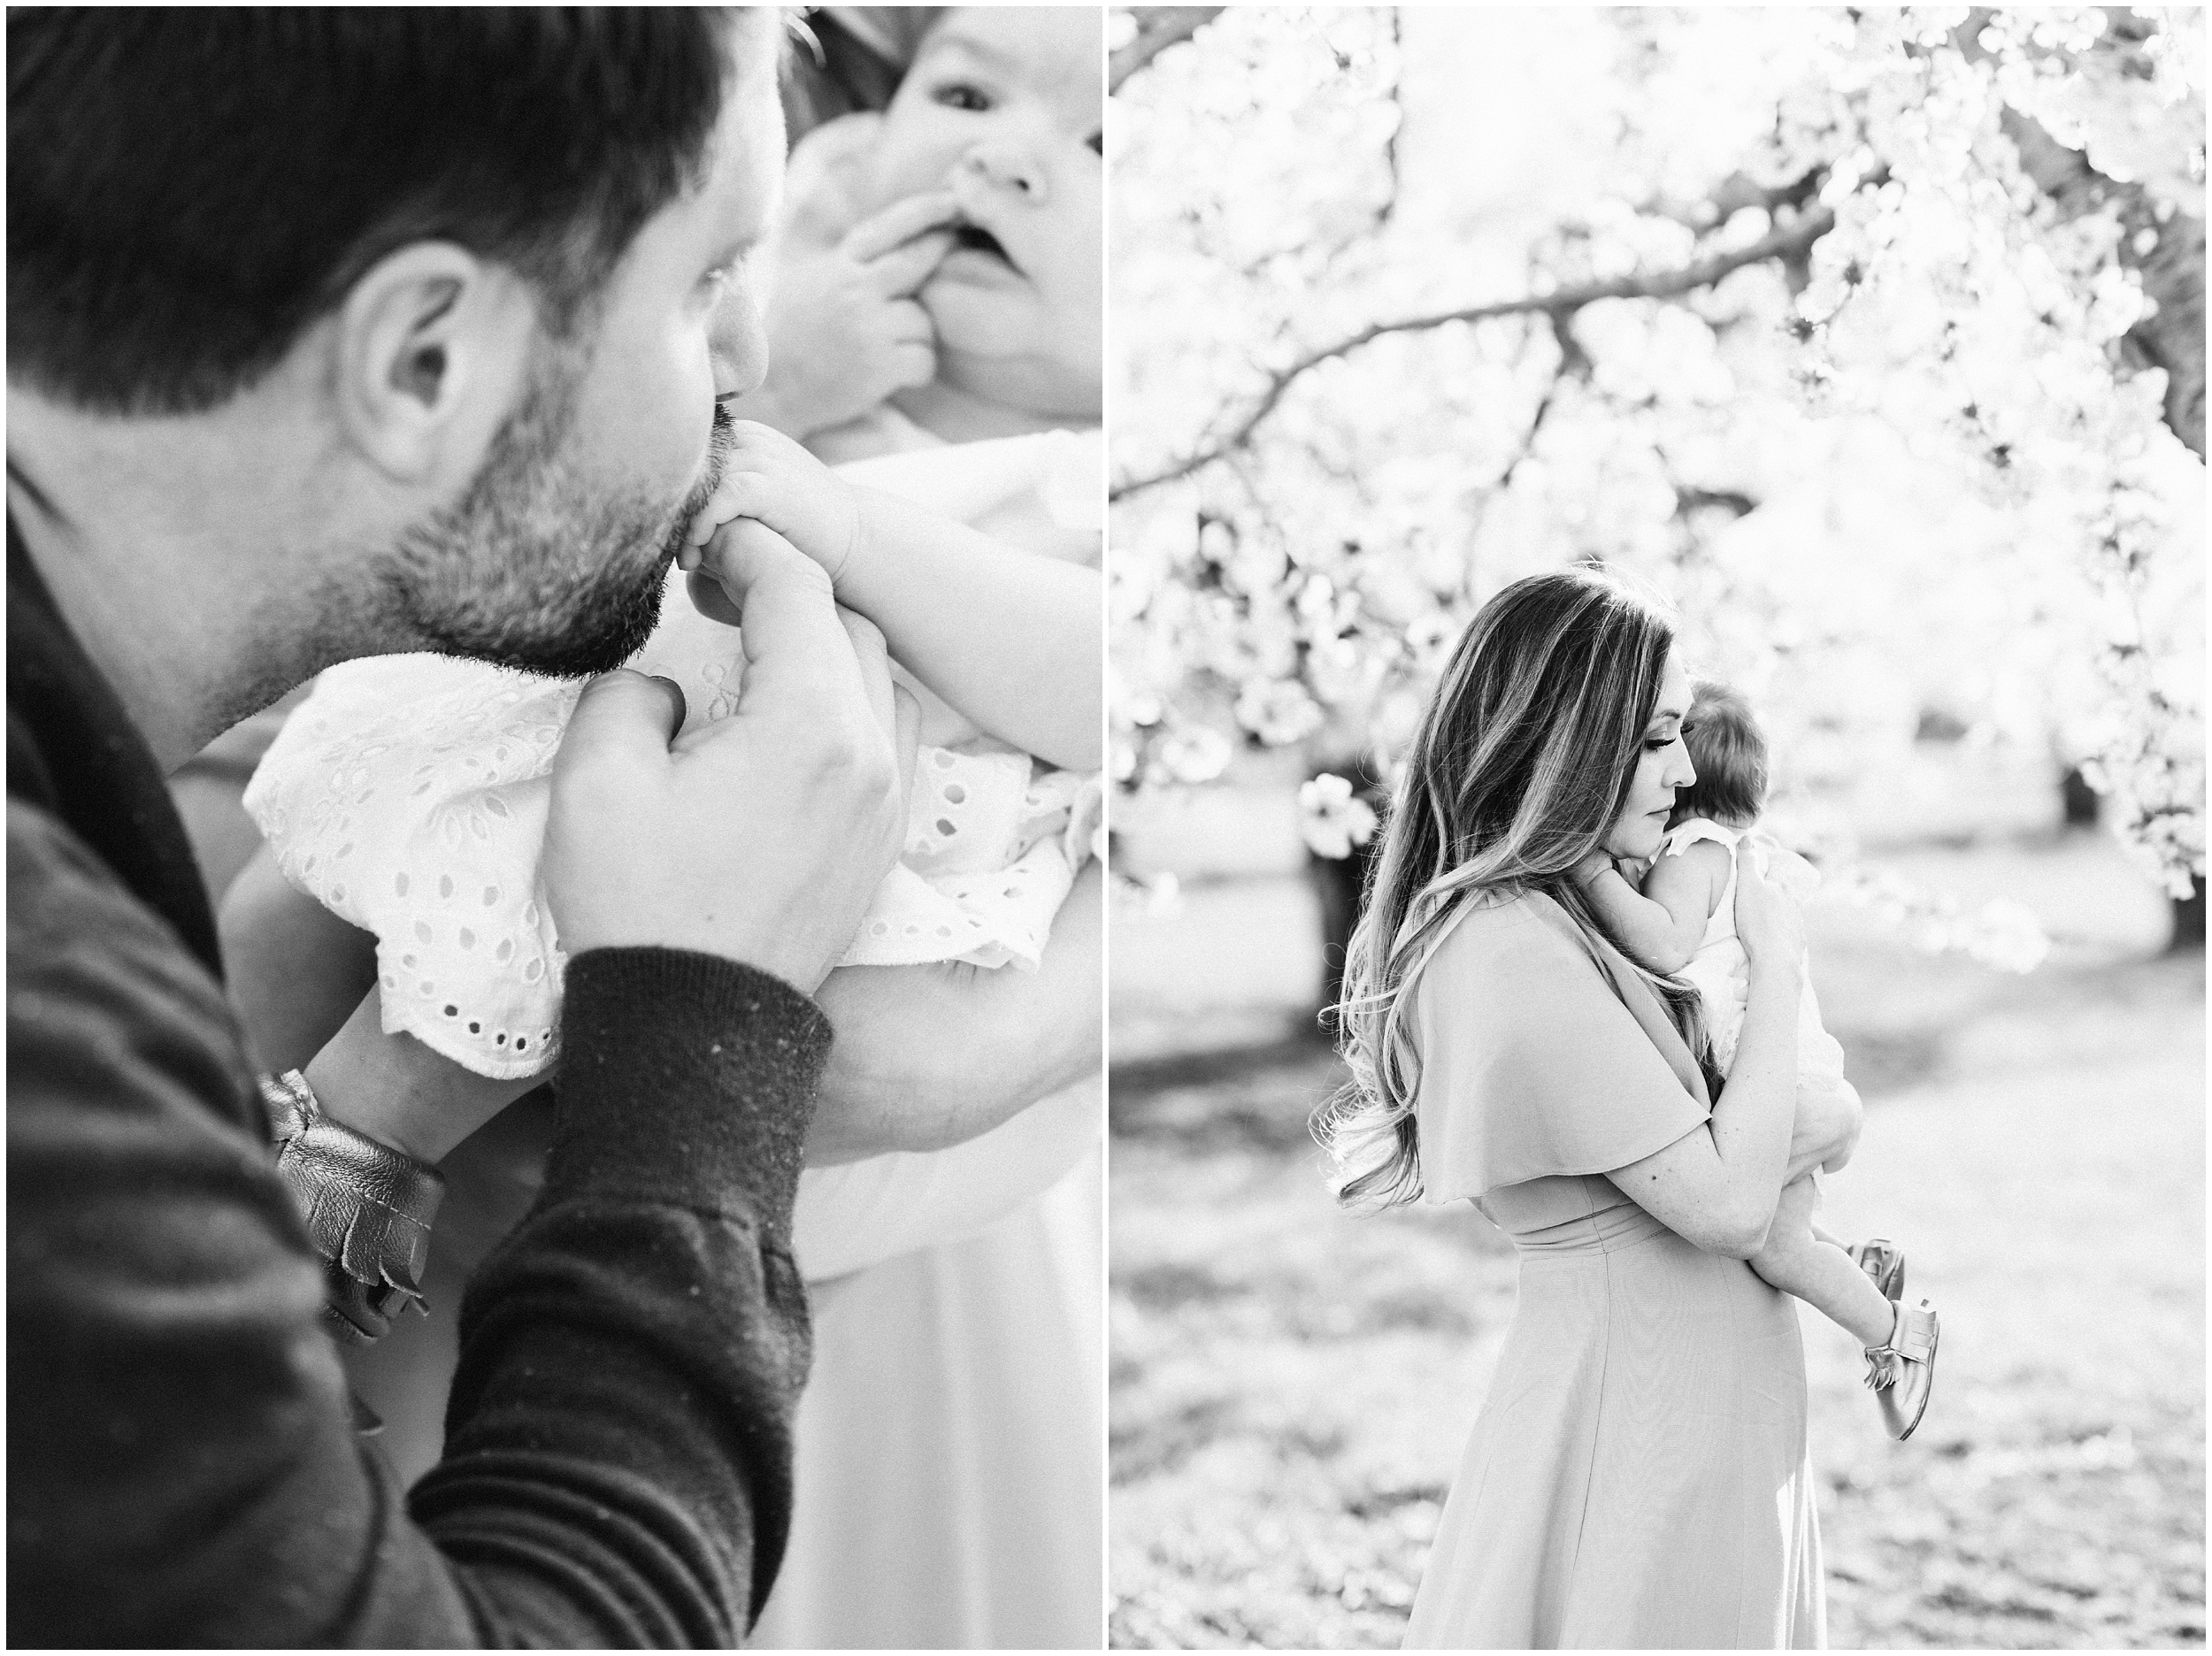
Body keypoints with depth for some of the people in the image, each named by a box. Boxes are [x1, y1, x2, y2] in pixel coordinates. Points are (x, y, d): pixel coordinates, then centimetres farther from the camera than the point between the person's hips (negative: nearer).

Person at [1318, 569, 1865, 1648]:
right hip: (1641, 1393, -9)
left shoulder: (1560, 912, 7)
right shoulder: (1509, 953, -23)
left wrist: (1819, 1118, -9)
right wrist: (1775, 966, -12)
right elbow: (1729, 1204, -21)